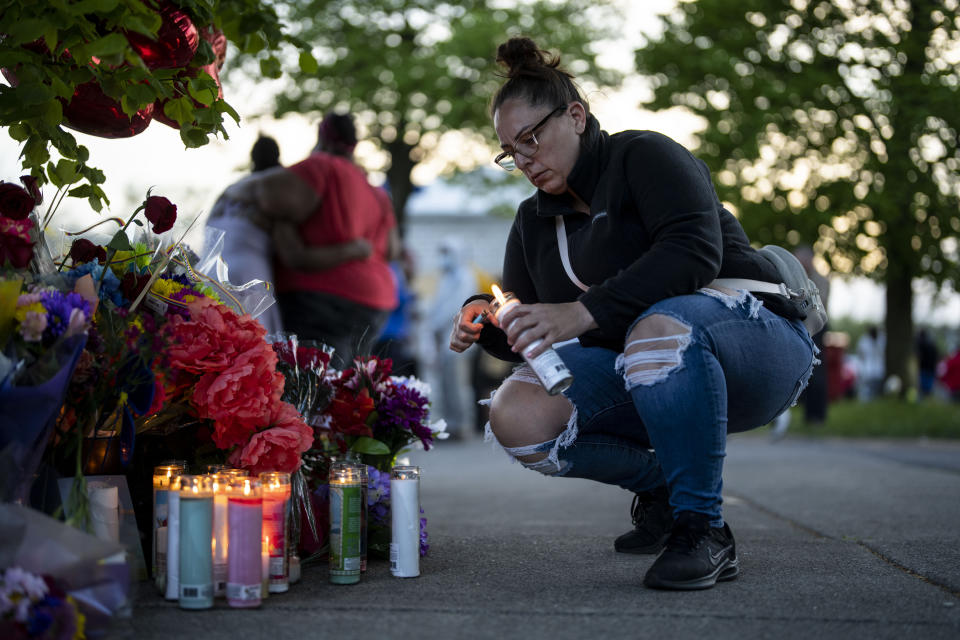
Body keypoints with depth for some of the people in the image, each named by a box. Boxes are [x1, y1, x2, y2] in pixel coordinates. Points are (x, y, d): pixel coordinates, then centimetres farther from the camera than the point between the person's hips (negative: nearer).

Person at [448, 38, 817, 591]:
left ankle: (703, 530, -26)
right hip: (641, 378, 7)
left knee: (660, 326, -41)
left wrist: (586, 311, -35)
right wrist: (484, 321, -10)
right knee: (518, 417, -16)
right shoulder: (535, 222, 15)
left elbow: (696, 250, -27)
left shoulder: (645, 157, -8)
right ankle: (661, 485, 7)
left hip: (756, 342, -7)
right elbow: (529, 334, 13)